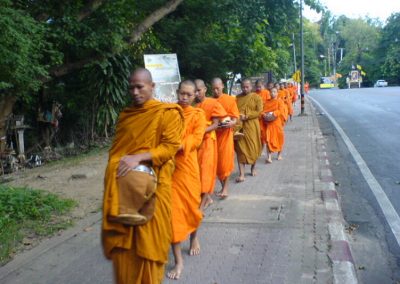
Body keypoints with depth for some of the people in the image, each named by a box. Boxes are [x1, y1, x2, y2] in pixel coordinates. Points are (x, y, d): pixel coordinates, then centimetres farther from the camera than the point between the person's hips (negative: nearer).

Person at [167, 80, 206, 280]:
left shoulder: (198, 114, 1)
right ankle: (178, 261, 8)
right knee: (172, 210, -1)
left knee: (191, 205, 14)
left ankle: (194, 237, 47)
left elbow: (196, 139, -12)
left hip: (187, 166, 0)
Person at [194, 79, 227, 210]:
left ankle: (202, 204, 0)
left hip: (207, 139, -4)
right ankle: (207, 198, 24)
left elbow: (215, 124, -10)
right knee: (197, 169, 8)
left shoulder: (213, 103, -6)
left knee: (205, 169, -4)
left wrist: (202, 131, -25)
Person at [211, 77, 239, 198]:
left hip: (225, 134, -3)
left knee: (225, 161, -3)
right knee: (215, 162, 8)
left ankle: (225, 188, 9)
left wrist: (231, 123, -25)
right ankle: (223, 186, 24)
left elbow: (235, 119, -4)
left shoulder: (230, 100, -3)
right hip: (213, 134, 3)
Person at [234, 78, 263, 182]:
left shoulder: (256, 97, 1)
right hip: (239, 126, 1)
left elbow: (259, 111, -7)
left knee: (253, 147, 7)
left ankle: (253, 168, 32)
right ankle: (241, 174, -5)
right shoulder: (237, 98, 10)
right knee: (240, 149, -4)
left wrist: (246, 116, -16)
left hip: (252, 126, -1)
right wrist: (237, 116, -12)